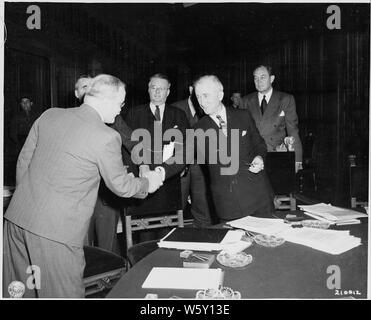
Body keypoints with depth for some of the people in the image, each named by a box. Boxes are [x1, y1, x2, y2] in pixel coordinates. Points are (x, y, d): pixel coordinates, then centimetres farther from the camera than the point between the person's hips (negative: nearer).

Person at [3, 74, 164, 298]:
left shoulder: (49, 115, 3)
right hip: (56, 230, -7)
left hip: (18, 215, 7)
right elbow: (121, 186, -3)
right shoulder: (107, 137, -15)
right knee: (63, 293, 11)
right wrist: (147, 183, 15)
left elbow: (23, 161, 11)